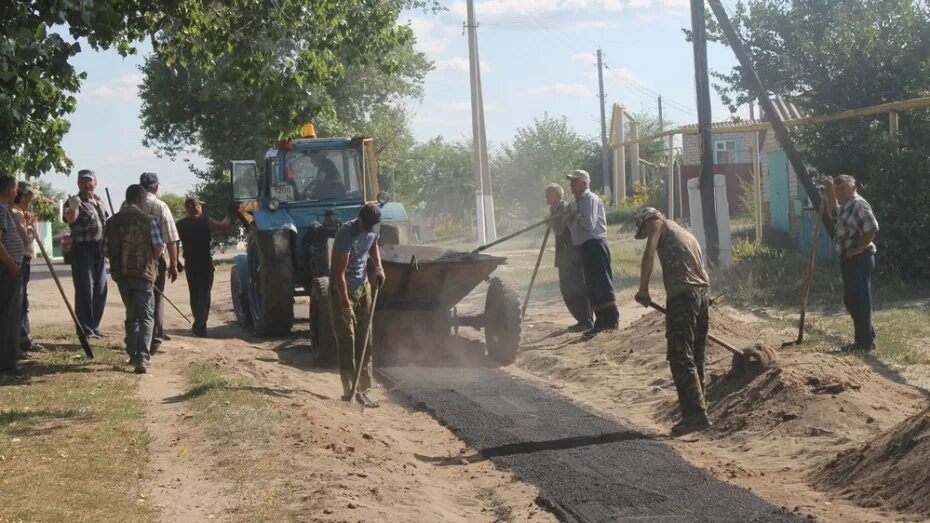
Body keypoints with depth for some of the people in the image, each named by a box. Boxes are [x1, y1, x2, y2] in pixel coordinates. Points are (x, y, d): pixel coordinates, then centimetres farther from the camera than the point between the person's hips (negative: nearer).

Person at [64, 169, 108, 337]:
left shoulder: (98, 201, 13)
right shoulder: (76, 202, -10)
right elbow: (70, 218, -31)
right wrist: (72, 210, -53)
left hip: (99, 249, 8)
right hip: (82, 249, -8)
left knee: (100, 290, 12)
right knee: (85, 290, -6)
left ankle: (94, 326, 22)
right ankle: (85, 329, -3)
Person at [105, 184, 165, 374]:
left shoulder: (113, 221, 5)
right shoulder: (147, 219, -7)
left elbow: (107, 251, 6)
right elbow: (158, 248, -9)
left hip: (121, 274, 4)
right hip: (143, 273, -4)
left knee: (131, 315, 20)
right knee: (146, 316, -2)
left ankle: (133, 354, 27)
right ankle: (141, 358, -16)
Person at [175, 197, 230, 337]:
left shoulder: (180, 224, 2)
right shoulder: (205, 221, -9)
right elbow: (223, 226, -1)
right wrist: (228, 217, 19)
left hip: (189, 263, 4)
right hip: (205, 262, -4)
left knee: (194, 294, 15)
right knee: (204, 294, -3)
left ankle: (199, 324, 22)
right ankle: (200, 325, -14)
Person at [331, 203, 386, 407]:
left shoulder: (373, 228, -3)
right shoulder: (346, 234, -26)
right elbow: (339, 274, -27)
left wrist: (378, 267, 3)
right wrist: (346, 306, -29)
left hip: (363, 286, 7)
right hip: (343, 290, -7)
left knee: (364, 340, 8)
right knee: (347, 341, -8)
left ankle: (362, 389, 13)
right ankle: (350, 390, -7)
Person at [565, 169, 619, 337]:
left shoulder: (591, 199, -11)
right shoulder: (576, 202, 16)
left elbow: (589, 224, -21)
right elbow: (573, 227, 16)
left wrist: (577, 214, -9)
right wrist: (571, 215, 0)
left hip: (595, 245, -10)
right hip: (584, 246, 10)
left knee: (603, 284, -9)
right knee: (591, 287, 10)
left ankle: (612, 320, -7)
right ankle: (601, 321, 16)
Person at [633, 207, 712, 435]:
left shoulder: (659, 224, 8)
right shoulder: (687, 234, 31)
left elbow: (649, 256, -8)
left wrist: (643, 289, -6)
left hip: (682, 295, -8)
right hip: (702, 293, 8)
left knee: (681, 358, -11)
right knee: (695, 358, 15)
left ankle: (695, 414, -19)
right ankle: (696, 411, 18)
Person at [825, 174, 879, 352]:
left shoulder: (859, 205, -16)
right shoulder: (847, 206, 16)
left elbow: (872, 229, -27)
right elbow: (833, 212, 37)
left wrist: (858, 249, -23)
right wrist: (830, 190, 25)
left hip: (859, 260, -11)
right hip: (849, 260, 11)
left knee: (861, 301, -6)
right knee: (851, 301, 15)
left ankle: (866, 342, -3)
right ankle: (863, 338, 21)